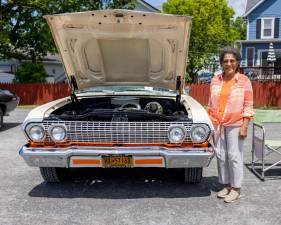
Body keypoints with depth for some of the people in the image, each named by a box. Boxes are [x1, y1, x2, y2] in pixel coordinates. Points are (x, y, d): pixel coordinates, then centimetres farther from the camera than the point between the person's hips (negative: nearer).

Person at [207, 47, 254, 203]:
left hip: (235, 125, -4)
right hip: (217, 124, 4)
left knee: (234, 156, 1)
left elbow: (248, 106, -3)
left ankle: (236, 189, 15)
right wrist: (209, 123, 9)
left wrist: (244, 127, -10)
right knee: (221, 156, 9)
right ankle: (226, 185, 24)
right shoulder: (215, 80, 8)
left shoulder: (244, 81, -2)